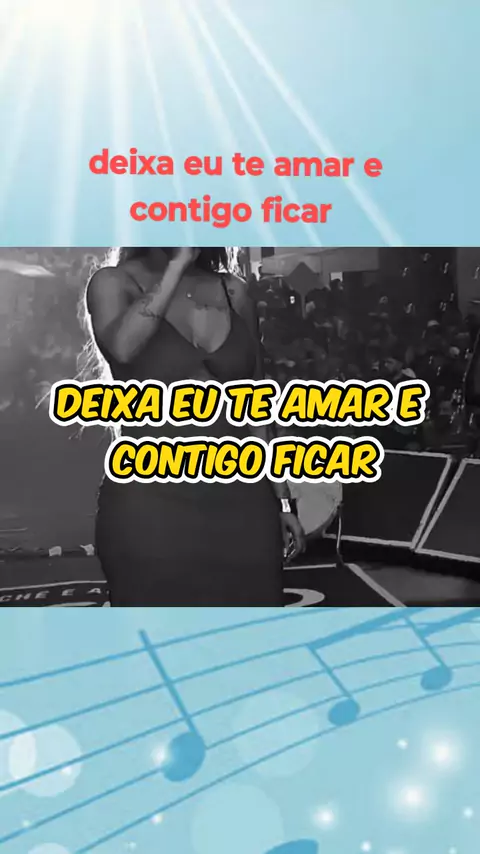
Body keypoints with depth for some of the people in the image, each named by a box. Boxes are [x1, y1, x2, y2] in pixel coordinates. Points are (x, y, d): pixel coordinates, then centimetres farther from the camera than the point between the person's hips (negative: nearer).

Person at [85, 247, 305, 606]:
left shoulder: (234, 291, 9)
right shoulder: (115, 283, -1)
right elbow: (121, 347, -25)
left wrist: (281, 500, 11)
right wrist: (177, 264, -18)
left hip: (239, 500, 4)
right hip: (152, 502, -3)